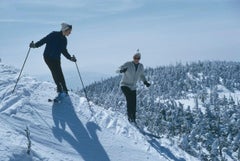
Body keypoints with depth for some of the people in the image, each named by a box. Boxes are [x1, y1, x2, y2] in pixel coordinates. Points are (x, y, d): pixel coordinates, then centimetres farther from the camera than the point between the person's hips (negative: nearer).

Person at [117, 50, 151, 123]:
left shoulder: (141, 66, 0)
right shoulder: (128, 64, -14)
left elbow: (141, 75, 17)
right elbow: (117, 70, -15)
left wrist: (145, 82, 0)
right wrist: (122, 70, -39)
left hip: (133, 87, 5)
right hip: (125, 85, -5)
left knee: (134, 104, 1)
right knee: (129, 98, -28)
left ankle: (133, 119, 14)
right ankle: (130, 116, -22)